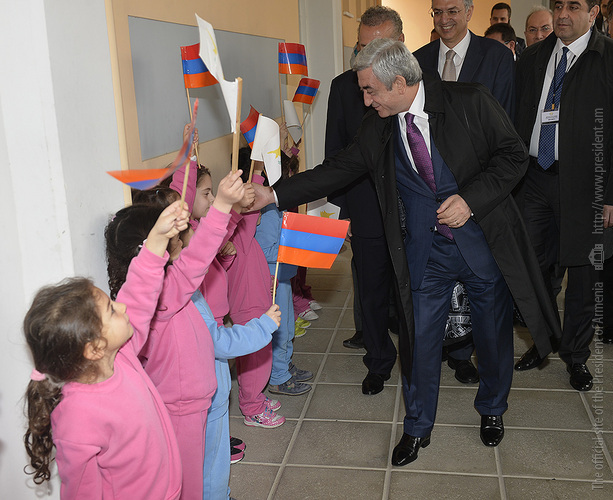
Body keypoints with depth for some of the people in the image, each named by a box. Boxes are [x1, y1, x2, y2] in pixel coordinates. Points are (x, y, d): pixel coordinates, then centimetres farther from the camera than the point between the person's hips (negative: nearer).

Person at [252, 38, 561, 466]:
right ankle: (418, 428, 30)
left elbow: (513, 155, -8)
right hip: (425, 251, 2)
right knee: (420, 339, 7)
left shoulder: (470, 102, -12)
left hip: (484, 241, -2)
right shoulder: (377, 129, -1)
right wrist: (273, 194, -6)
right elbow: (338, 170, 1)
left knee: (493, 332, 15)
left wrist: (471, 199, -21)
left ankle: (492, 409, 44)